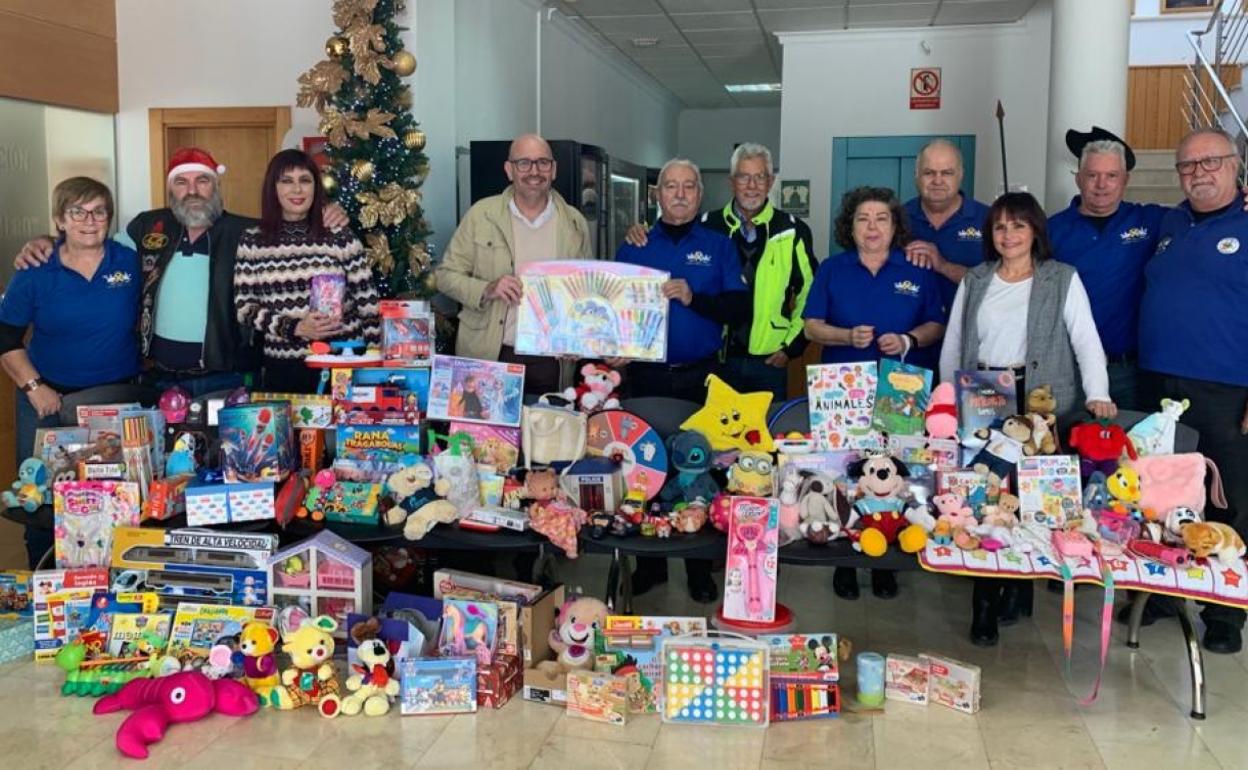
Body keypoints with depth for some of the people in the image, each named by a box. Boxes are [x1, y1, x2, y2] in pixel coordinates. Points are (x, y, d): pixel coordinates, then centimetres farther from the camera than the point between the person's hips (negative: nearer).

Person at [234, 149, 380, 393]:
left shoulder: (340, 236, -2)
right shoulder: (252, 241, 2)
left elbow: (368, 304, 0)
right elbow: (244, 307, 1)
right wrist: (295, 328, -13)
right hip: (283, 369, 1)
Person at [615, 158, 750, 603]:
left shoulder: (719, 247, 5)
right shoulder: (634, 248, 9)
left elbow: (740, 308, -4)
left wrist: (695, 298, -18)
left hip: (700, 377, -1)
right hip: (646, 375, 1)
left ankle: (700, 567, 15)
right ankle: (648, 563, 20)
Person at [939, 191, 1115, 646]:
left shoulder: (1062, 279, 3)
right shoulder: (975, 281, 13)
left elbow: (1086, 340, -5)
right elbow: (952, 345, 14)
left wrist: (1097, 394, -17)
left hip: (1041, 403, -2)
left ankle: (1019, 586, 16)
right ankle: (985, 604, 3)